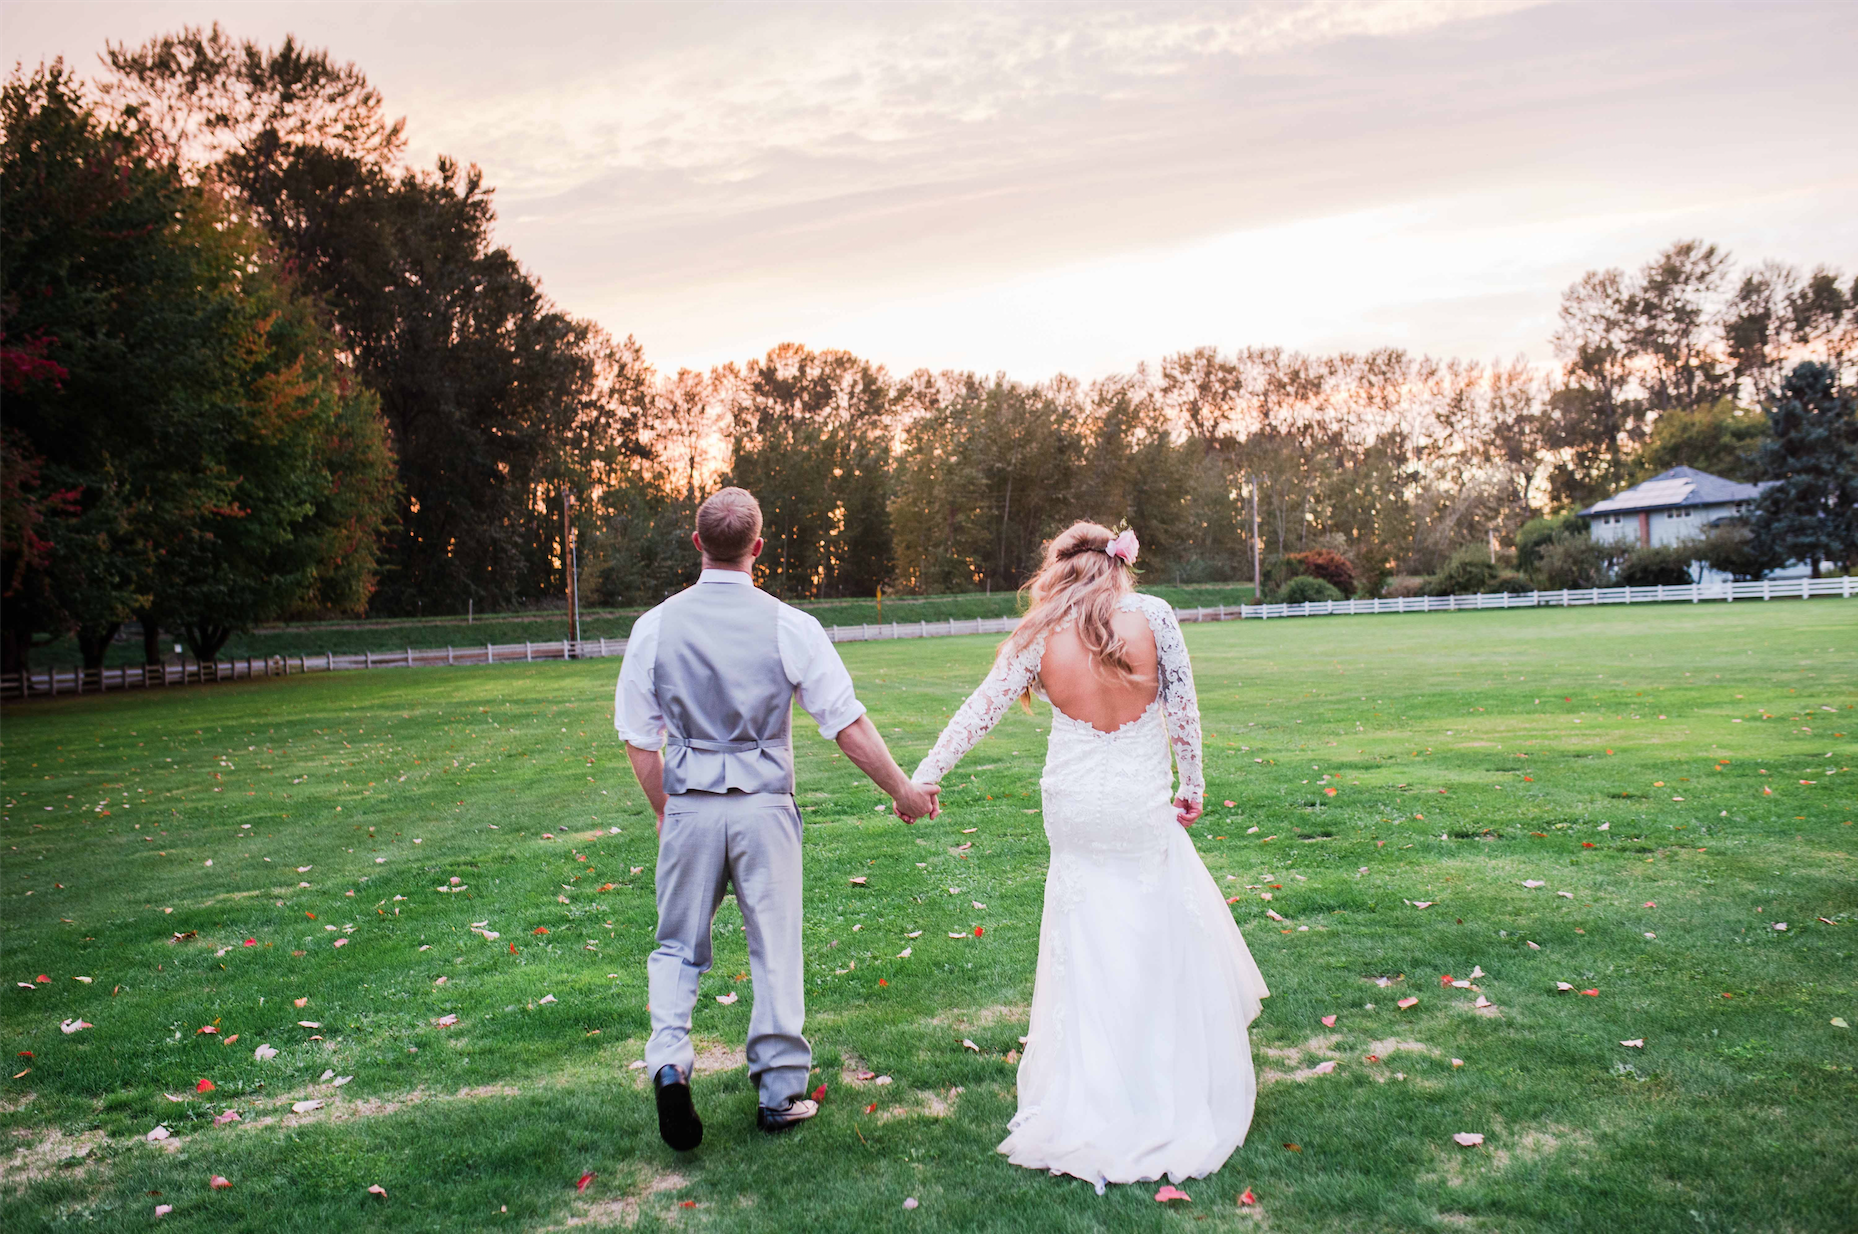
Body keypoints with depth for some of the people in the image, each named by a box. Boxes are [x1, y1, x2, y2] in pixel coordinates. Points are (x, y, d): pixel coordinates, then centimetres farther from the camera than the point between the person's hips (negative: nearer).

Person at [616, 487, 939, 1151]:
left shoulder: (655, 626, -2)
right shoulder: (789, 626, -6)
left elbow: (639, 739, 3)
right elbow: (847, 723, -4)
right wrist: (901, 788, 8)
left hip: (689, 806, 1)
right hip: (764, 806, -1)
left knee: (678, 946, 17)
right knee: (776, 948, 11)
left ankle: (668, 1062, -3)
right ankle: (780, 1093, 21)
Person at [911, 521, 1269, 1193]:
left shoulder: (1040, 635, -5)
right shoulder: (1152, 615, -7)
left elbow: (978, 712, 1)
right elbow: (1182, 712, -3)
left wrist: (923, 776, 10)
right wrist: (1192, 784, 11)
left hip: (1074, 810, 1)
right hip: (1143, 809, -1)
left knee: (1088, 953, 11)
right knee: (1164, 945, 12)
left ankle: (1091, 1112, 18)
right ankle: (1175, 1103, 21)